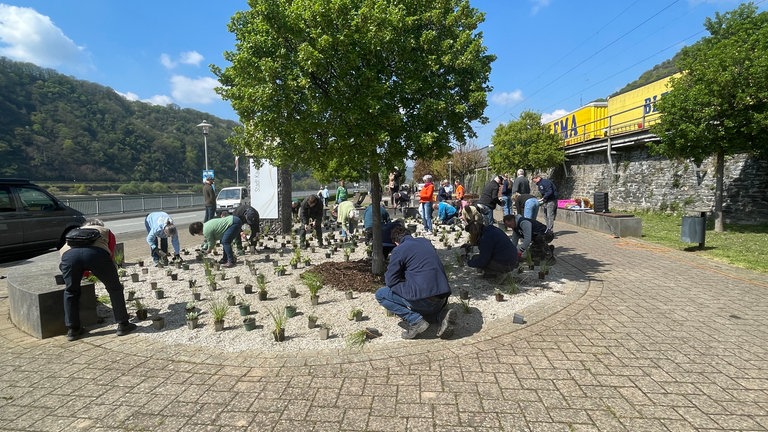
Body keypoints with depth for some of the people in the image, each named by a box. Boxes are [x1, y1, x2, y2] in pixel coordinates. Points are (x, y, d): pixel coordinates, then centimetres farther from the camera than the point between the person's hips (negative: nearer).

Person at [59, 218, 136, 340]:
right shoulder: (106, 231, 37)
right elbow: (111, 257, 30)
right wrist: (112, 278, 45)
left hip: (68, 254, 3)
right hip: (97, 252, -2)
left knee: (70, 291, 27)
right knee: (115, 288, 16)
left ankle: (72, 330, 30)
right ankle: (123, 325, 20)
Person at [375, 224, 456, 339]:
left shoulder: (398, 251, -4)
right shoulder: (426, 242, 16)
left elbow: (390, 281, -2)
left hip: (423, 298, -7)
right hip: (443, 298, 7)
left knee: (380, 294, 7)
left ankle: (415, 321, -4)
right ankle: (440, 316, 6)